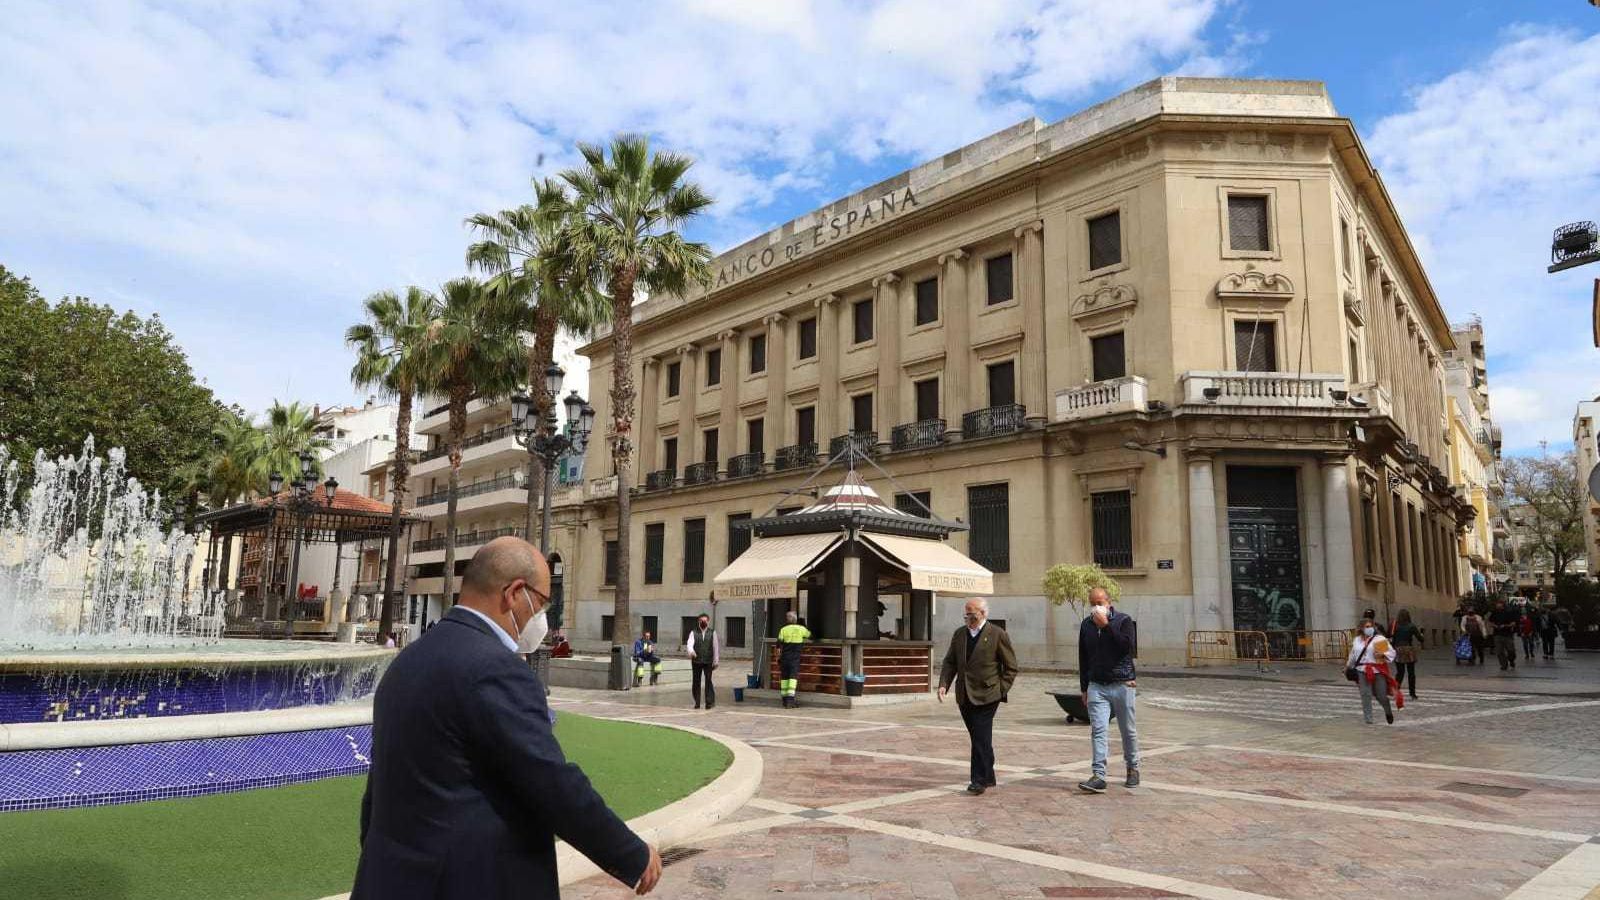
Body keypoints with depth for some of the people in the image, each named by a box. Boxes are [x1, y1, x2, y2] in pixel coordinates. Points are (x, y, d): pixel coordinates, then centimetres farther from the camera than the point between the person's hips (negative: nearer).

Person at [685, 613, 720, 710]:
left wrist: (716, 661, 6)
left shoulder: (712, 632, 6)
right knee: (696, 682, 5)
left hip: (708, 661, -1)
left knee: (708, 681, -9)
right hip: (696, 661, 1)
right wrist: (691, 651, -33)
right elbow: (689, 643, -11)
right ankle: (697, 702, 14)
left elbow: (715, 647, 8)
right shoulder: (694, 633, 4)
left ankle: (709, 701, -4)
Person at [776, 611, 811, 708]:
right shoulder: (801, 629, 0)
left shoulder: (783, 630, -1)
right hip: (795, 658, -2)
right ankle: (790, 700, -16)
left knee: (784, 677, 11)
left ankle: (785, 700, 17)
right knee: (793, 677, -4)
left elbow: (779, 646, -2)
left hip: (784, 657, 2)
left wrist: (778, 658, 8)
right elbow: (810, 635, 20)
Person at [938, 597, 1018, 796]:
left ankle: (980, 780, -1)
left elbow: (1011, 667, -2)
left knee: (981, 738, -9)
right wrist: (944, 684, -2)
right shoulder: (959, 634, 11)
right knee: (978, 738, 13)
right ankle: (988, 777, 24)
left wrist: (1000, 691, -7)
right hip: (964, 696, 6)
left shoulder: (998, 635, -6)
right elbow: (949, 662, 12)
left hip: (986, 696, -6)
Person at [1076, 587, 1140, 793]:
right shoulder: (1086, 624, 9)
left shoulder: (1123, 620, -2)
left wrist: (1106, 626, -19)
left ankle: (1133, 769, 28)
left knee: (1128, 730, 9)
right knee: (1098, 730, -7)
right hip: (1096, 686, 3)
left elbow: (1128, 647, -18)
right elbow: (1083, 658, 14)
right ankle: (1099, 776, -12)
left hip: (1122, 684, -2)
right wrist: (1084, 688, 13)